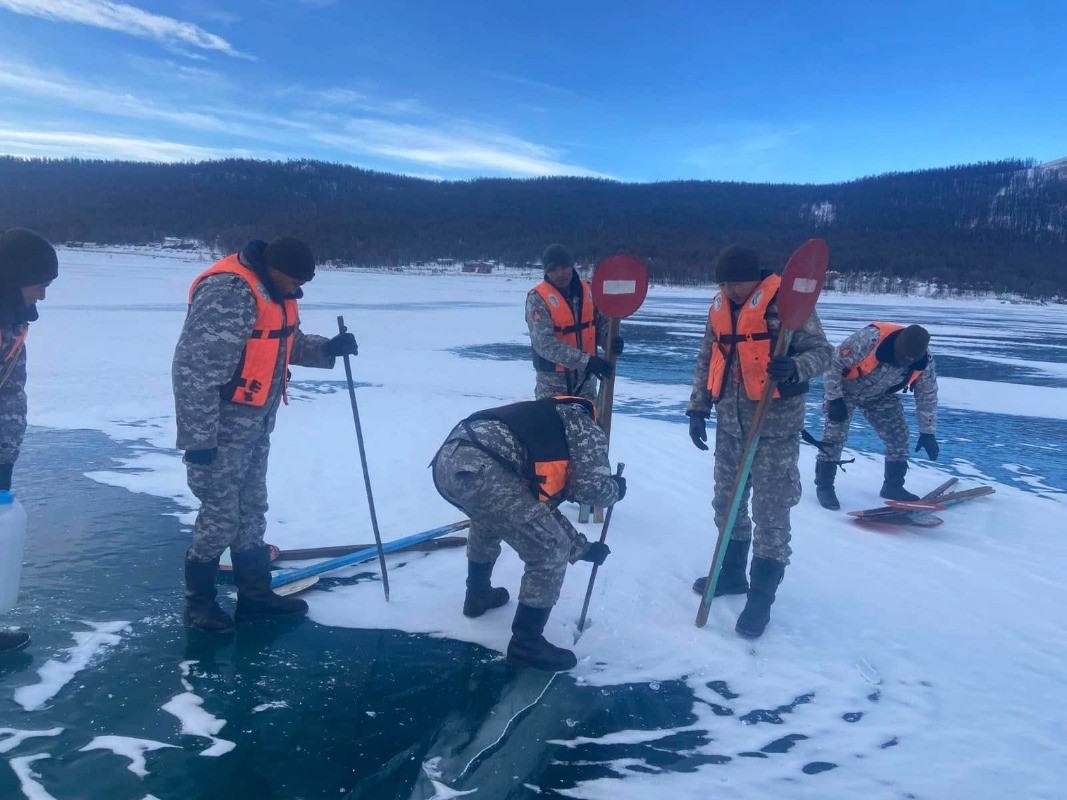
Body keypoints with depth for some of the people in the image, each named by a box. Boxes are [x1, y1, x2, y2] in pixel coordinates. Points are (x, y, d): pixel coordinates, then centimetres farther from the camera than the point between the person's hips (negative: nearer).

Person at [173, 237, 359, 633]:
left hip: (256, 423, 9)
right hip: (223, 426, -9)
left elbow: (289, 343, 17)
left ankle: (255, 594, 31)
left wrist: (327, 348, -2)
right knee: (221, 516, 1)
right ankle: (198, 602, 21)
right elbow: (194, 368, -26)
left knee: (252, 510, 17)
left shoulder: (275, 291, 5)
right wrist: (199, 438, -25)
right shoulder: (227, 292, -25)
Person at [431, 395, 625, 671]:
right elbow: (592, 486, 1)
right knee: (550, 553, 7)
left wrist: (582, 548, 46)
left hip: (446, 462, 9)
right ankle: (526, 644, 18)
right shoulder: (582, 424, 17)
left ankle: (478, 595, 56)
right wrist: (616, 488, 24)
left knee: (490, 518, 41)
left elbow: (541, 507, 41)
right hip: (479, 470, -9)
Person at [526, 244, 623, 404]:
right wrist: (586, 360, -29)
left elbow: (603, 321, 10)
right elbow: (545, 343, -22)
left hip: (586, 379, 5)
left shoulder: (589, 290, 2)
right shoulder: (537, 298, -13)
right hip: (553, 381, -5)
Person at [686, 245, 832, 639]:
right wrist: (698, 408, 13)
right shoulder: (719, 308, 8)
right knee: (726, 500, 17)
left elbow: (820, 350, -11)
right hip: (730, 422, 7)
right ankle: (732, 572, 36)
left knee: (770, 511, -3)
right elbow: (706, 360, 16)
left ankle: (761, 596, 8)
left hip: (775, 424, -7)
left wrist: (795, 368, -32)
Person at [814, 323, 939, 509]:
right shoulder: (869, 339, -39)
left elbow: (927, 395, -6)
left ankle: (893, 486, 16)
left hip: (879, 395, 5)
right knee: (835, 436, -15)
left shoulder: (924, 361, -21)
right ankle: (824, 486, -2)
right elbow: (833, 363, -28)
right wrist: (834, 400, -27)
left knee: (898, 436, 0)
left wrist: (927, 432, -4)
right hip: (844, 389, -5)